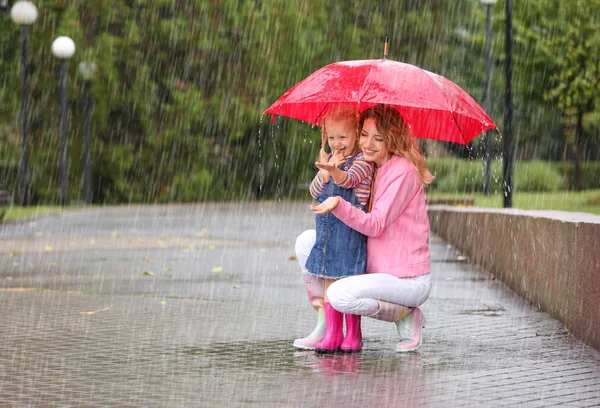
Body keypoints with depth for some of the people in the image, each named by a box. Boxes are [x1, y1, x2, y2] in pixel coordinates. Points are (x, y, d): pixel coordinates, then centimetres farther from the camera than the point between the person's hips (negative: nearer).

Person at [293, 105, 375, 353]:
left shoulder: (362, 162, -7)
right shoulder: (329, 159, 13)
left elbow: (348, 180, -28)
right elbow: (315, 192, 6)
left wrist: (334, 171, -50)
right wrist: (325, 171, -10)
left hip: (351, 229, -6)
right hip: (327, 228, 6)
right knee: (329, 281, 6)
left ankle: (353, 335, 3)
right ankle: (332, 334, 9)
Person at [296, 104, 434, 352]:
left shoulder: (403, 172, -16)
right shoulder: (368, 167, 9)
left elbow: (375, 225, -23)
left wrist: (339, 205, -37)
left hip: (408, 281, -9)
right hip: (376, 270, 9)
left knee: (341, 296, -31)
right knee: (306, 241, 6)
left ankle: (406, 315, -6)